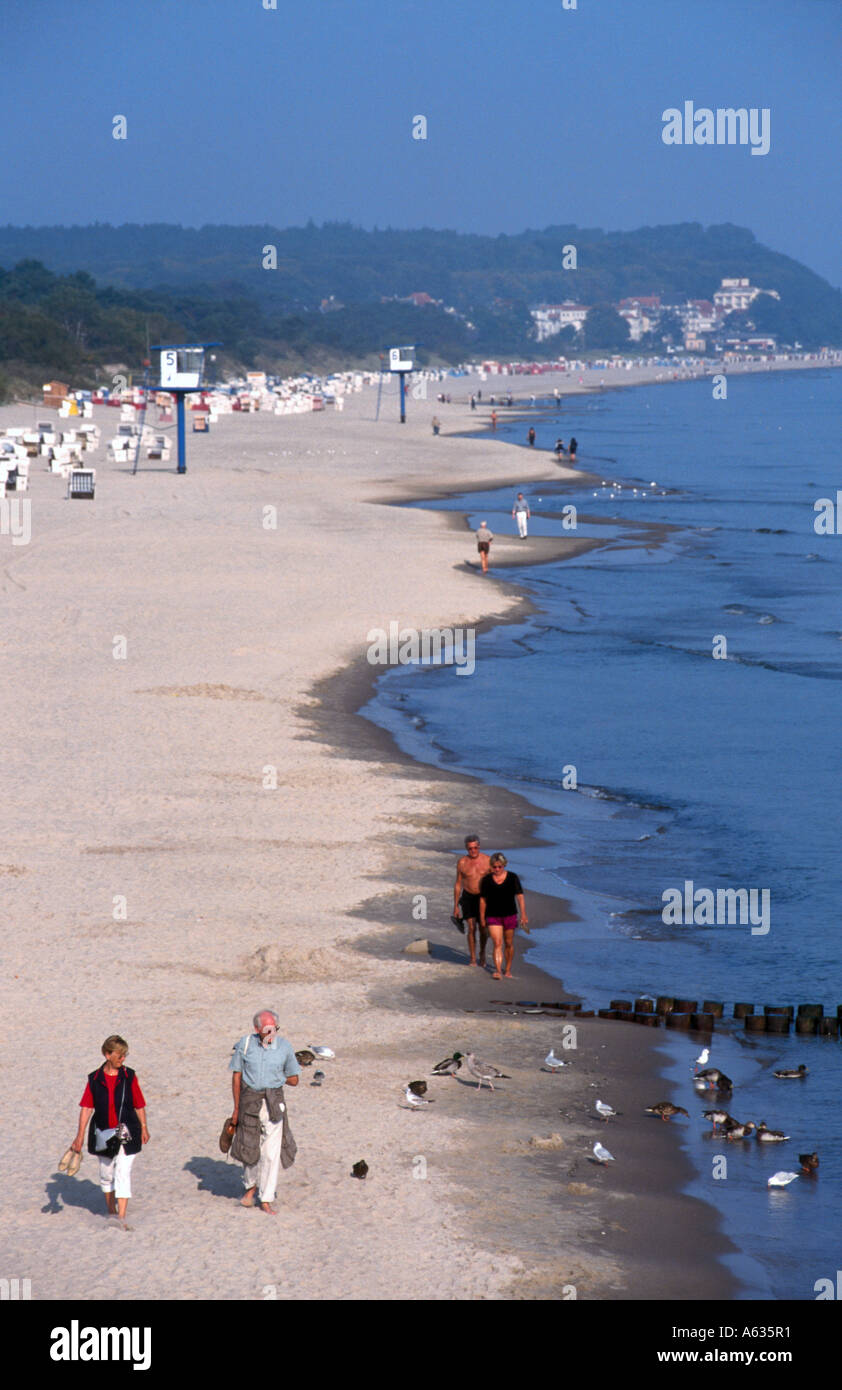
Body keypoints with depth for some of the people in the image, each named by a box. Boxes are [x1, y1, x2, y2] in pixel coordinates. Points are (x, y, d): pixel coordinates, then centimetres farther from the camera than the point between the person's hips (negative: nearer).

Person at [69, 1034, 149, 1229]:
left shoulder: (129, 1077, -4)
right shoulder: (95, 1079, -4)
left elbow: (139, 1105, 4)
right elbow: (86, 1107, -3)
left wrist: (143, 1129, 10)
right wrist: (80, 1135, -6)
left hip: (126, 1133, -2)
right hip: (103, 1133, 2)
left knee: (123, 1174, -9)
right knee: (106, 1174, 14)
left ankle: (121, 1218, -11)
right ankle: (111, 1211, 33)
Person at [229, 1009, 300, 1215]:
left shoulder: (284, 1047, -3)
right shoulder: (246, 1044, -4)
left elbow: (294, 1080, 7)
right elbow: (236, 1076, 2)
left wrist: (274, 1078, -1)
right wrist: (236, 1108, 2)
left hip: (273, 1102, 0)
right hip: (249, 1101, 0)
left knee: (271, 1152, -3)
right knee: (249, 1147, 8)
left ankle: (266, 1200, 4)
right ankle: (251, 1186, 35)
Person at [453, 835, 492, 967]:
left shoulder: (487, 861, -7)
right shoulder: (462, 863, -5)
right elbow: (458, 884, 3)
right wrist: (455, 906, 3)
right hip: (468, 897, 0)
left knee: (483, 930, 2)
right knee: (471, 928, -9)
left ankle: (482, 953, 29)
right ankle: (473, 960, 0)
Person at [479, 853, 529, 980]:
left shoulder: (513, 878, -3)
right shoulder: (487, 880, -1)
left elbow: (520, 897, -5)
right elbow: (482, 900, 5)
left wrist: (523, 915, -11)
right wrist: (482, 919, 6)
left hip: (509, 915, 1)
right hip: (493, 916, -1)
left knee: (509, 944, 10)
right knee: (497, 944, -13)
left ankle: (508, 970, 25)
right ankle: (497, 971, -22)